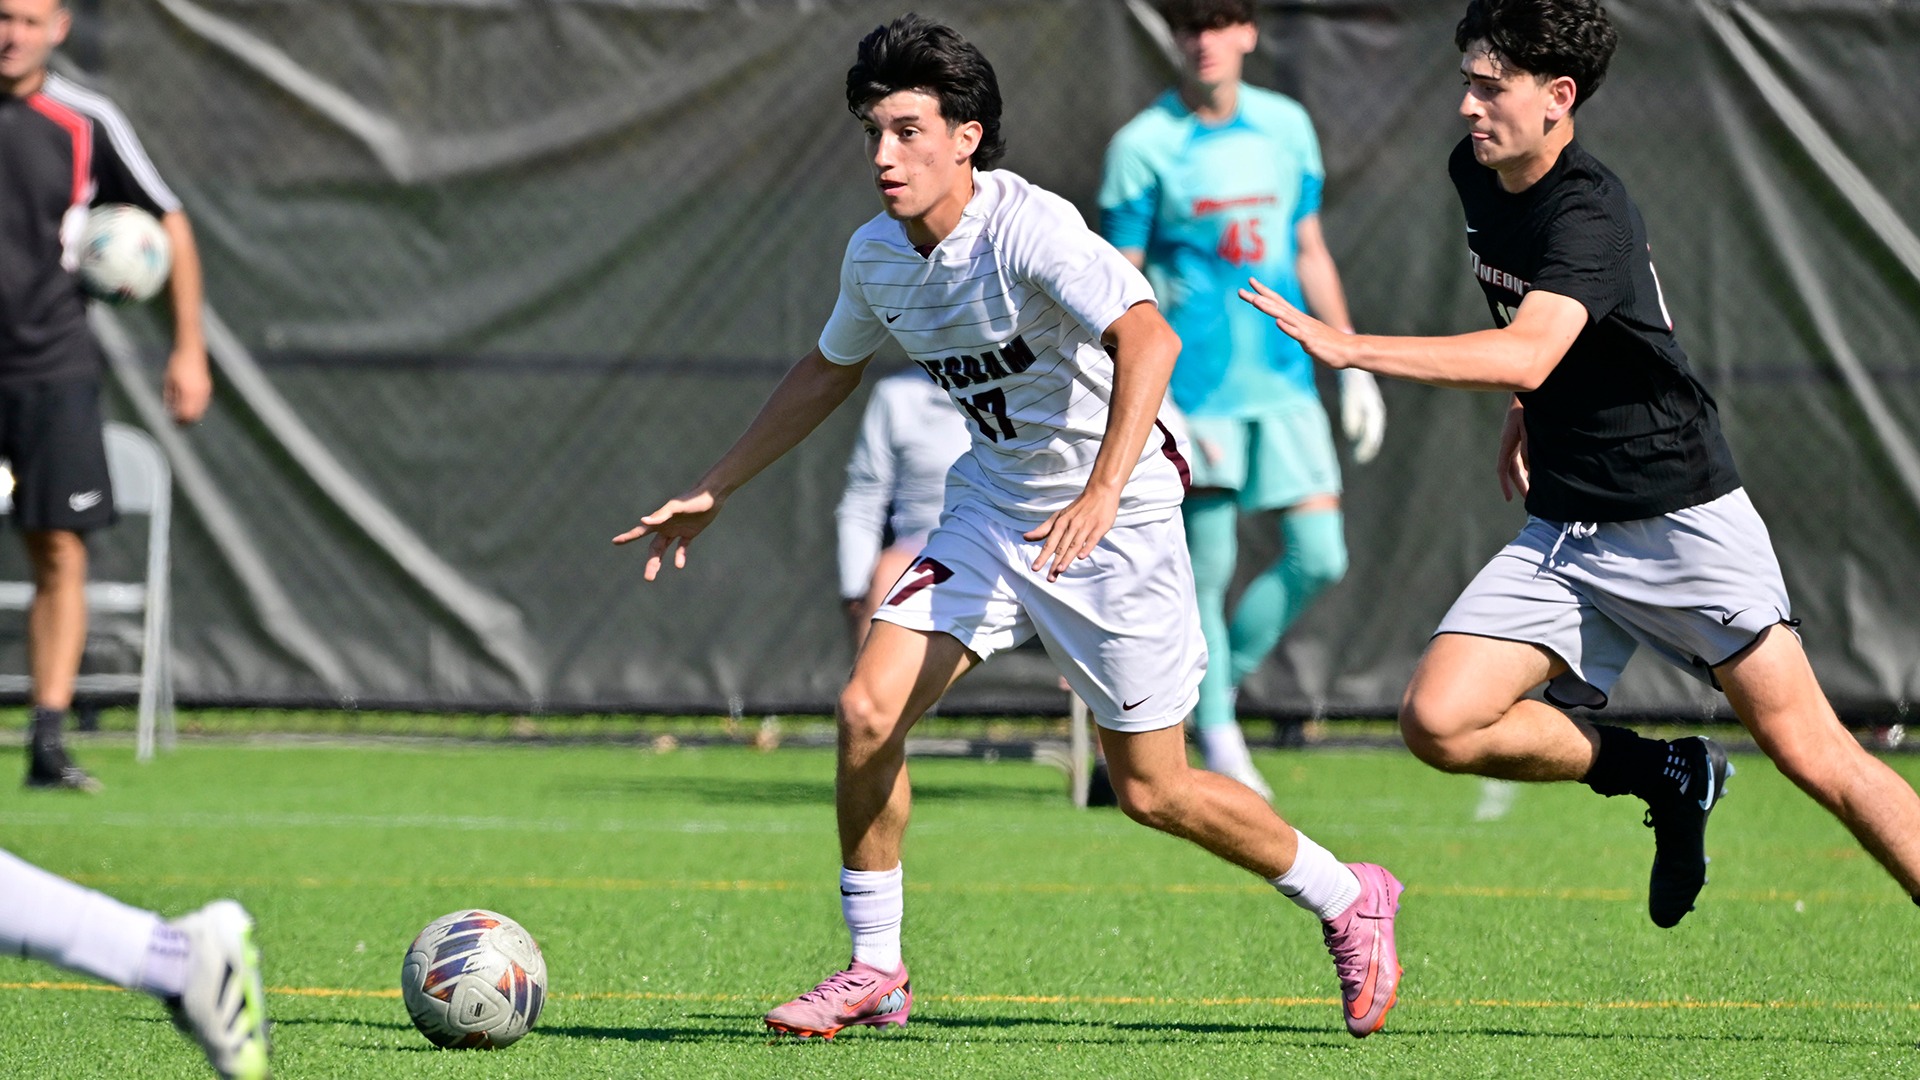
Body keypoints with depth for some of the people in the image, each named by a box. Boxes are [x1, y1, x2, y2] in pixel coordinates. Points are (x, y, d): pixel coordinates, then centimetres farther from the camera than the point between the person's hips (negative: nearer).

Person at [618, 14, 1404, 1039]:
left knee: (1151, 790, 0)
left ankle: (1347, 900, 24)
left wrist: (1102, 494, -51)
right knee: (868, 709, -11)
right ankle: (874, 969, 5)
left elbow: (1147, 337, -39)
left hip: (1116, 521, -6)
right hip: (990, 509, 6)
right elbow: (827, 369, 19)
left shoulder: (1028, 228, -25)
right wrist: (712, 491, 20)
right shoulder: (875, 255, -1)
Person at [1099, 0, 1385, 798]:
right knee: (1207, 567, -2)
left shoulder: (1287, 127, 8)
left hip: (1283, 379, 4)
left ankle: (1224, 678, 20)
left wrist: (1353, 363, 14)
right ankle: (1217, 735, 11)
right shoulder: (1143, 147, -6)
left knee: (1320, 558, -2)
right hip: (1196, 388, -4)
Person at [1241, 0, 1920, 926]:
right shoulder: (1474, 174, 3)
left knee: (1813, 756, -10)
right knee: (1438, 722, -11)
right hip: (1561, 535, 7)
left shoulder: (1588, 213, -22)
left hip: (1682, 524, -7)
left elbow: (1527, 355, -39)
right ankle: (1668, 777, 8)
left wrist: (1345, 348, -43)